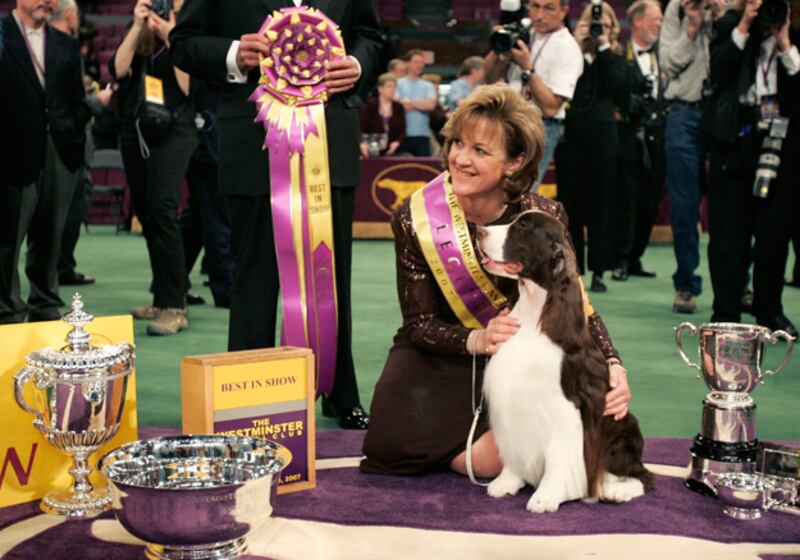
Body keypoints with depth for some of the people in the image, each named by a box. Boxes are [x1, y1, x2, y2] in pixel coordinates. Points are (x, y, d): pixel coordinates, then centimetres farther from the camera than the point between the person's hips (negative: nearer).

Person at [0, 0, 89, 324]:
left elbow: (79, 102, 17)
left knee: (49, 240, 10)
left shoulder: (66, 45, 15)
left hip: (60, 155, 5)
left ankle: (46, 308, 18)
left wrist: (73, 134, 3)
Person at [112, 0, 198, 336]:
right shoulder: (137, 39, 13)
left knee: (162, 211, -19)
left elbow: (188, 87, -10)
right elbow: (118, 70, -4)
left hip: (172, 133, -6)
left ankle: (174, 306, -17)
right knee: (146, 215, 9)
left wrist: (170, 38, -13)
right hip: (135, 132, 6)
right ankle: (162, 298, 20)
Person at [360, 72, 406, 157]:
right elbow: (361, 129, -9)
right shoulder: (370, 105, 0)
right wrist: (363, 143, -29)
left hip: (390, 152, 3)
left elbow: (402, 131, 7)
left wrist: (397, 142, -15)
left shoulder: (399, 107, 10)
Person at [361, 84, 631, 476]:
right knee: (395, 441, -25)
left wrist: (612, 364, -28)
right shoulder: (415, 218, -16)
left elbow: (577, 305, -8)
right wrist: (477, 339, -32)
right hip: (436, 354, 1)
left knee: (490, 458, -27)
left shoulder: (544, 219, -15)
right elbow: (419, 322, -12)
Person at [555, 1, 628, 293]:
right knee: (570, 203, 2)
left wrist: (603, 49, -6)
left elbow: (618, 88, -7)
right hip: (570, 135, -1)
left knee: (600, 203, 2)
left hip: (602, 137, 1)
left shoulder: (615, 59, 12)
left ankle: (598, 271, 6)